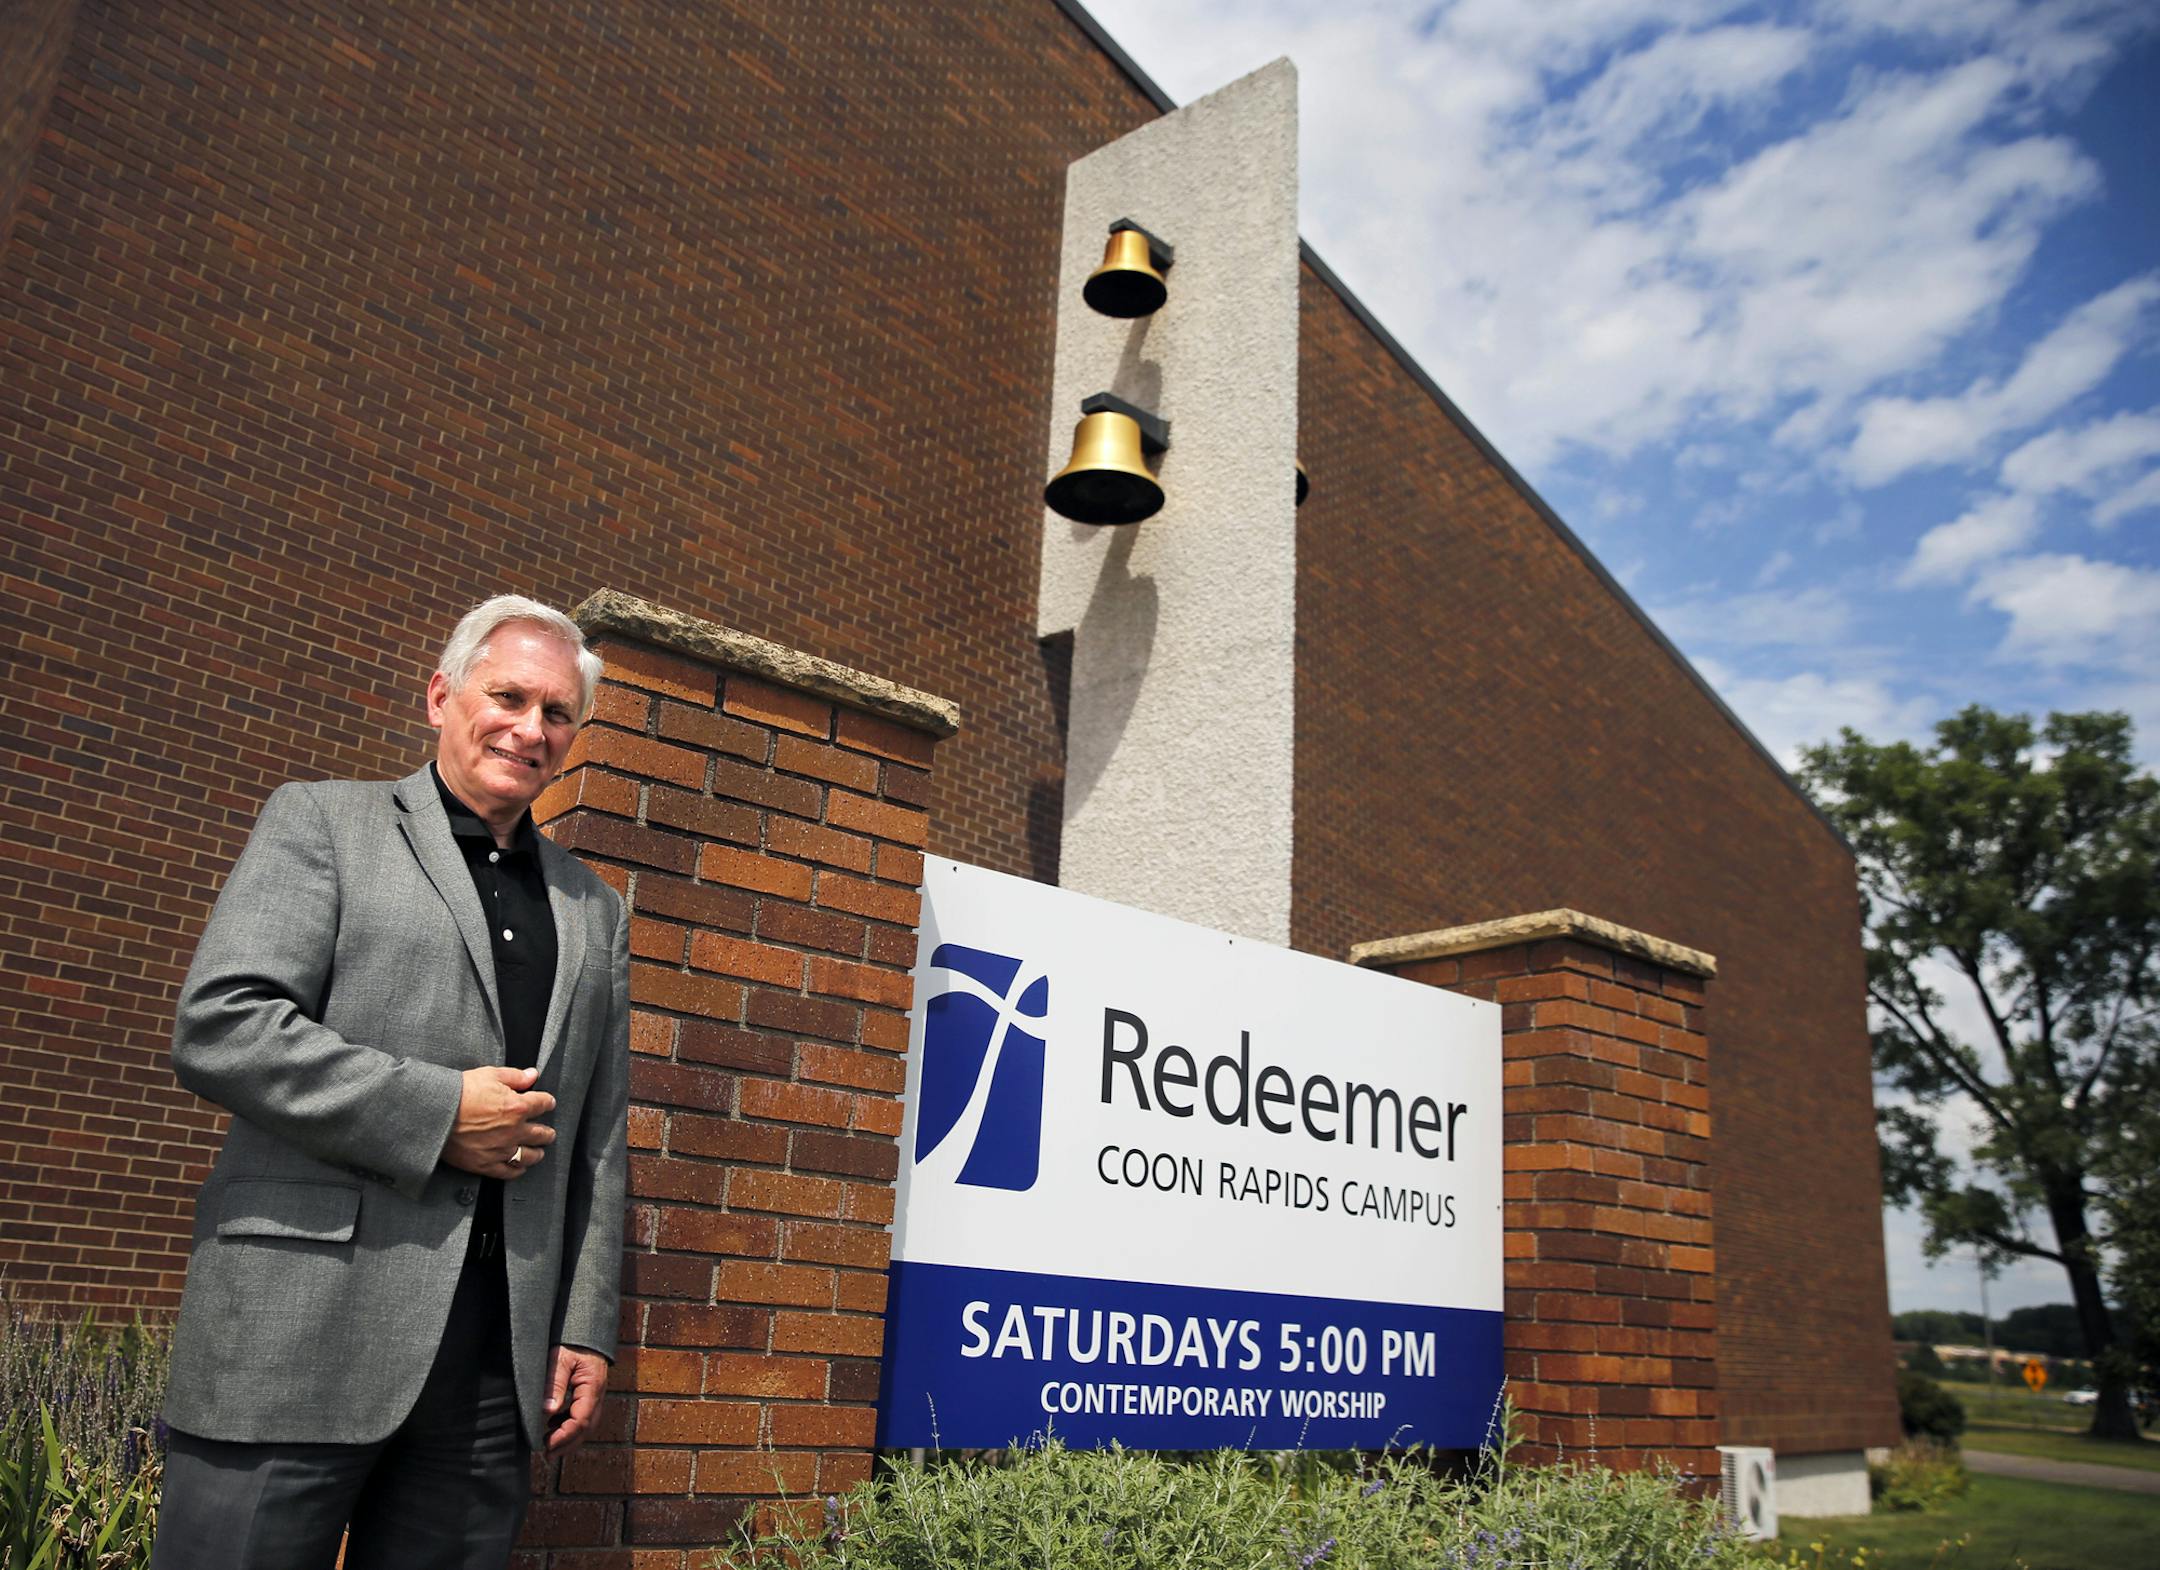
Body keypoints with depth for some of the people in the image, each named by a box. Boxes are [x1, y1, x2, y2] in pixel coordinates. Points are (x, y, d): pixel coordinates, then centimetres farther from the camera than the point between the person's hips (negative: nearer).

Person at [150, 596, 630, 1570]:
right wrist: (438, 1113, -12)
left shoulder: (594, 911, 17)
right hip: (303, 1338, -3)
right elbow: (217, 1027, -8)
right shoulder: (321, 821, 5)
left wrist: (586, 1332, 10)